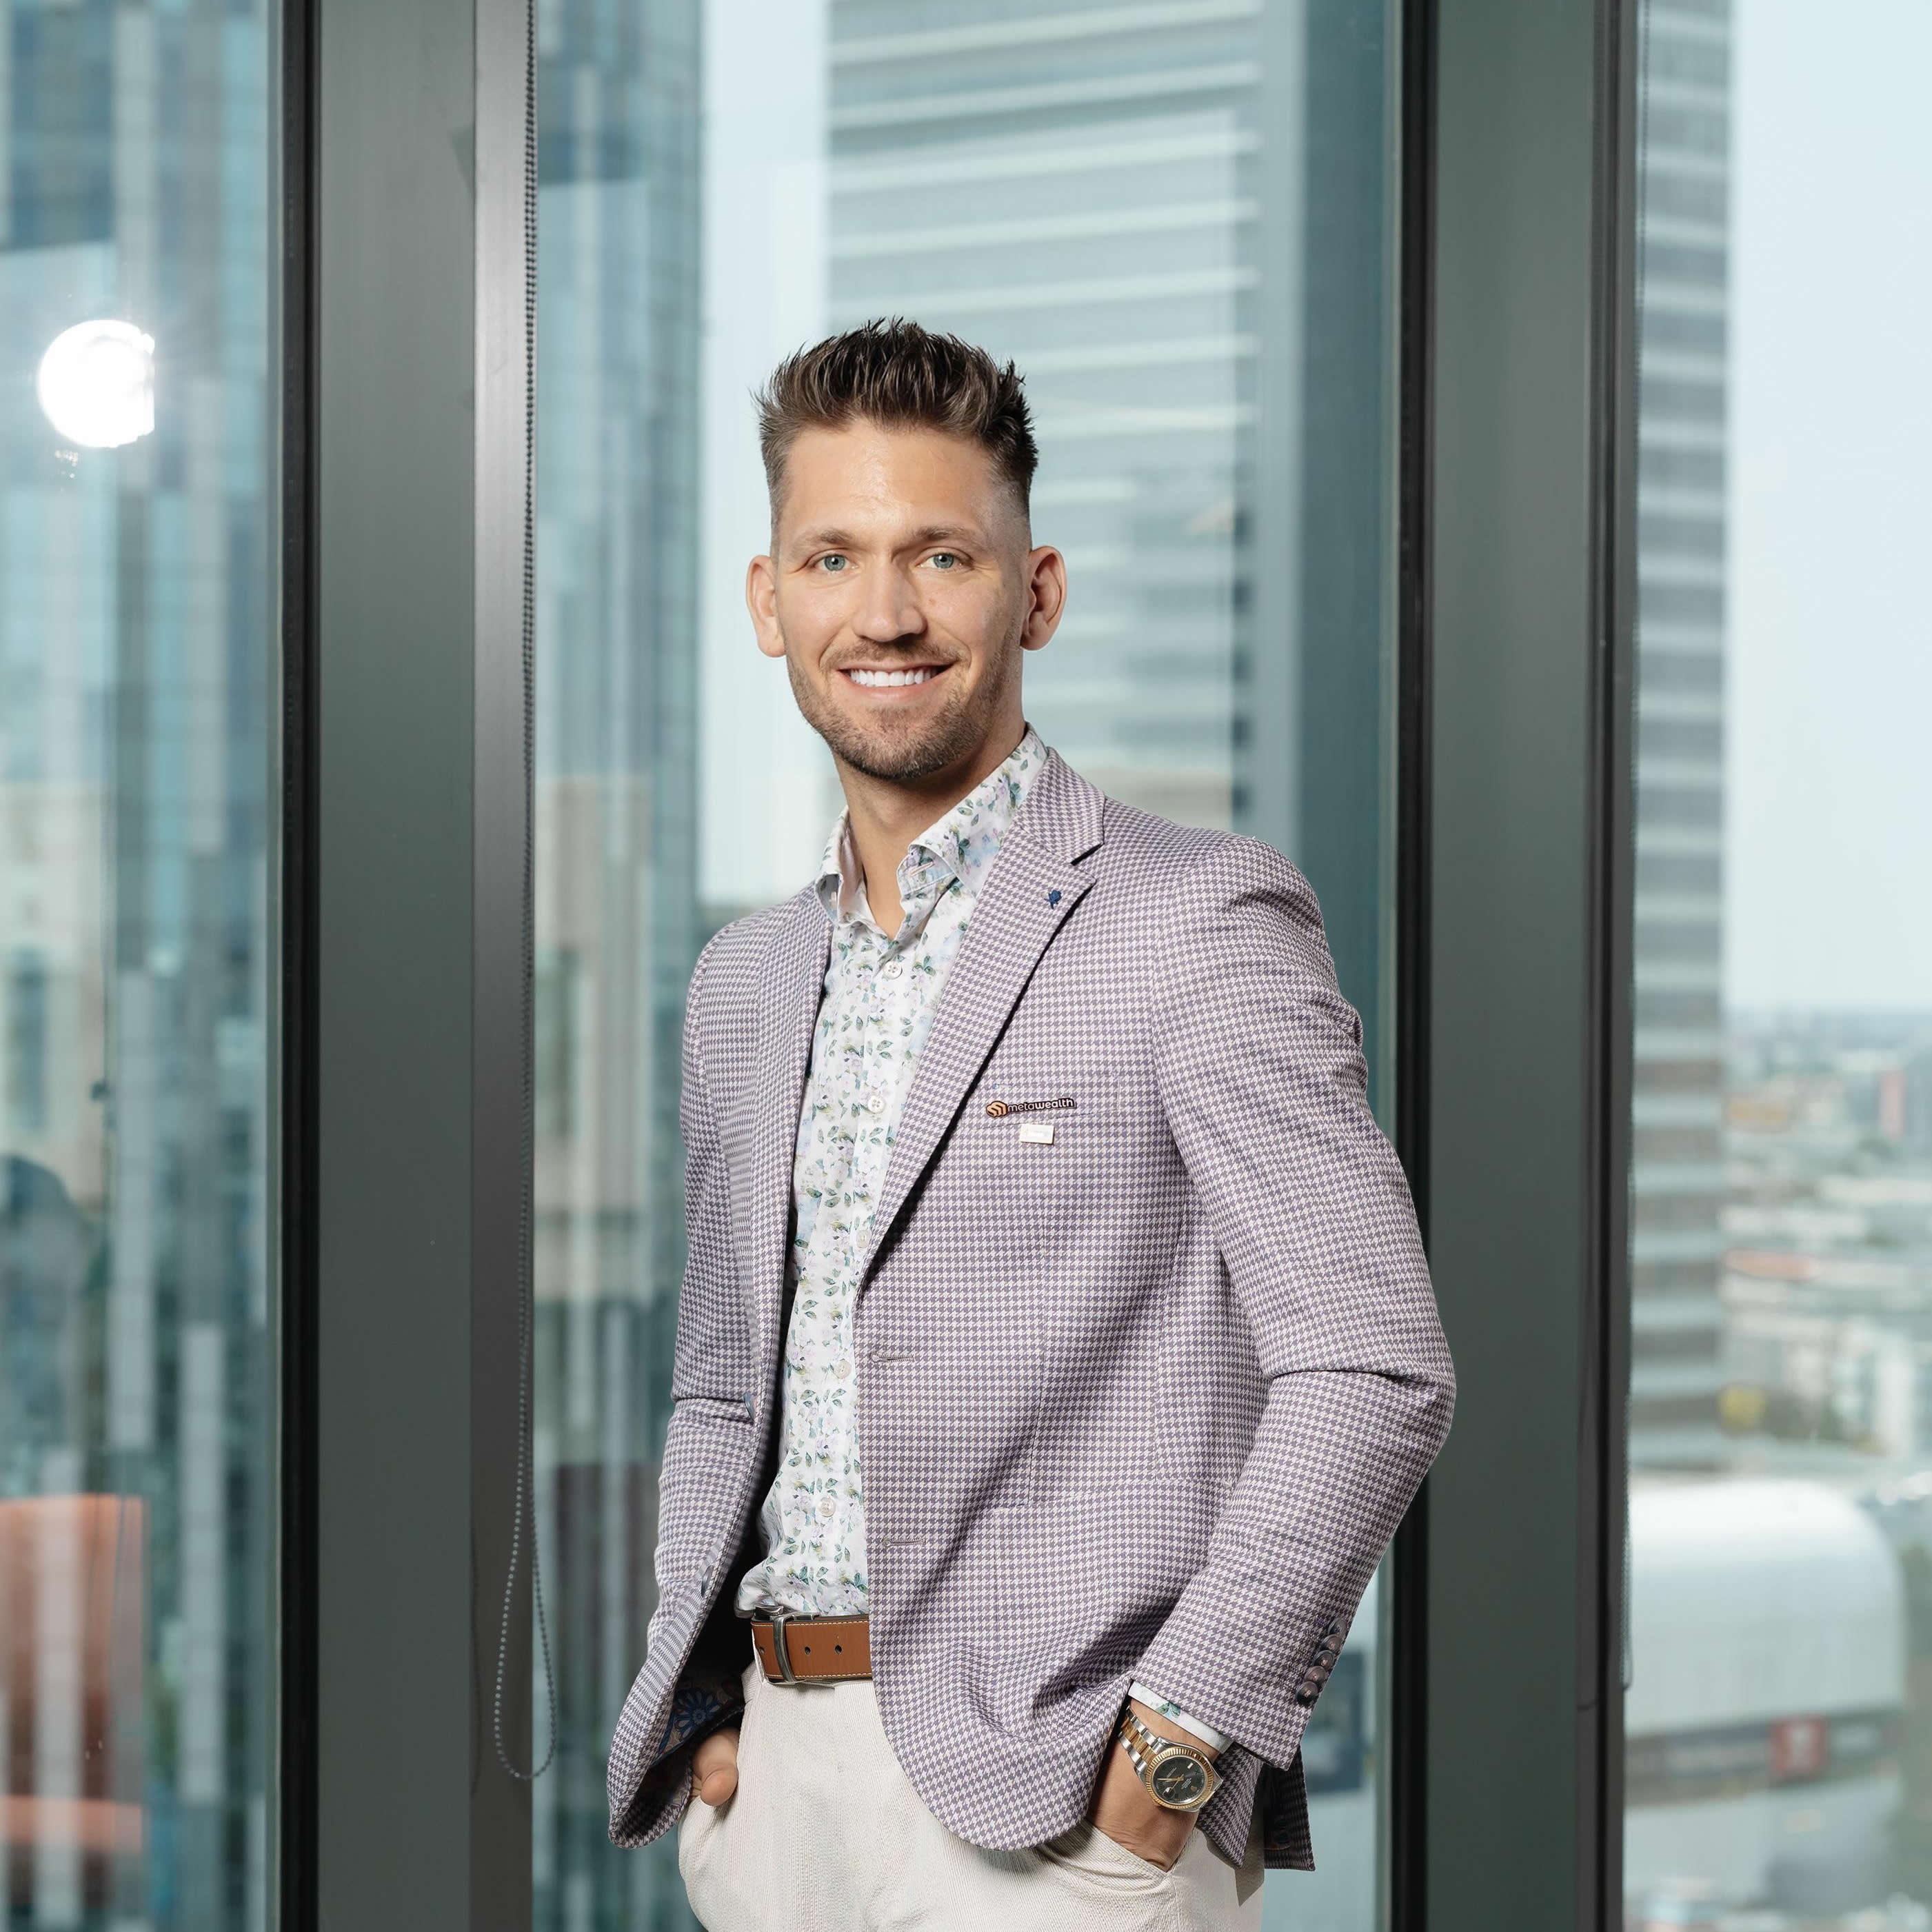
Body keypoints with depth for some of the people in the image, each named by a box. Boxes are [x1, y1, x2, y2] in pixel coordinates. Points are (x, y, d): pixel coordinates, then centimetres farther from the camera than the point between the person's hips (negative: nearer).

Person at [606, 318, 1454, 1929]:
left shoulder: (1200, 920, -6)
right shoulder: (747, 982, 15)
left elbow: (1373, 1373, -12)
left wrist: (1168, 1745, -16)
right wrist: (703, 1710, 9)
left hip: (1051, 1799, -6)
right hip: (773, 1780, 6)